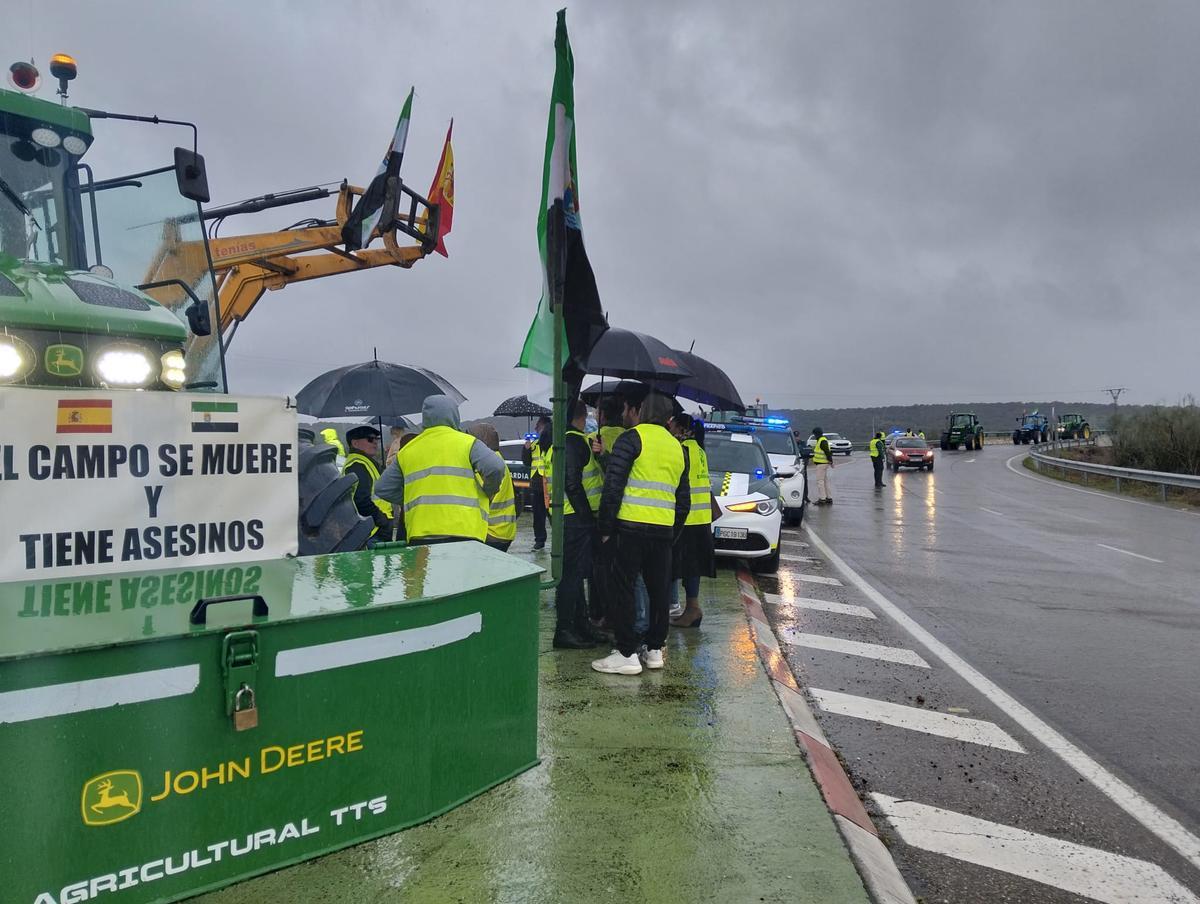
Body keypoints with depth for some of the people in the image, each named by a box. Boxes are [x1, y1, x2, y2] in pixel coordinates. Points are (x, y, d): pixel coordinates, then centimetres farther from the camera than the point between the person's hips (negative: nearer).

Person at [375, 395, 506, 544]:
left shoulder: (407, 450, 15)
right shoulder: (468, 443, 3)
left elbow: (382, 490, 19)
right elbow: (496, 468, -11)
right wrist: (488, 493, 8)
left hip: (420, 535, 3)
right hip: (464, 532, -3)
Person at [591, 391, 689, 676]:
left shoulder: (631, 438, -4)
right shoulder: (678, 447, 18)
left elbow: (613, 486, -11)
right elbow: (683, 499, 20)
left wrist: (604, 527, -4)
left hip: (630, 527, -6)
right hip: (664, 531, 6)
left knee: (622, 588, 0)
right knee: (659, 589, 14)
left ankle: (626, 654, 0)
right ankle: (655, 650, 21)